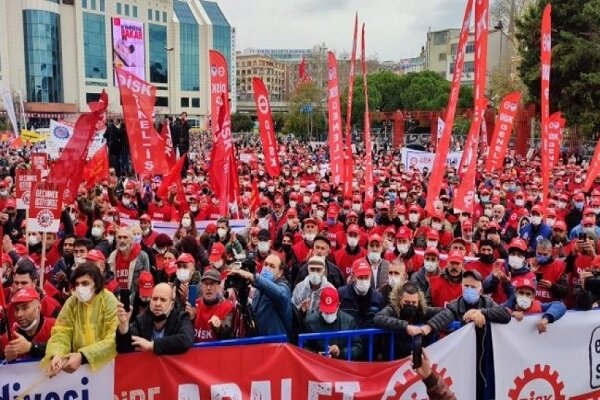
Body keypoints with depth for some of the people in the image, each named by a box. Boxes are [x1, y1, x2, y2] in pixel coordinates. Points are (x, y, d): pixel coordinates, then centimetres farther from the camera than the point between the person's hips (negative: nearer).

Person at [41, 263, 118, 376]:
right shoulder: (71, 302, 2)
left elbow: (114, 340, -16)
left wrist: (83, 356, -25)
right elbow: (61, 332, -2)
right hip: (76, 359, 3)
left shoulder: (109, 301, -10)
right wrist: (56, 354, -22)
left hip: (104, 362, -3)